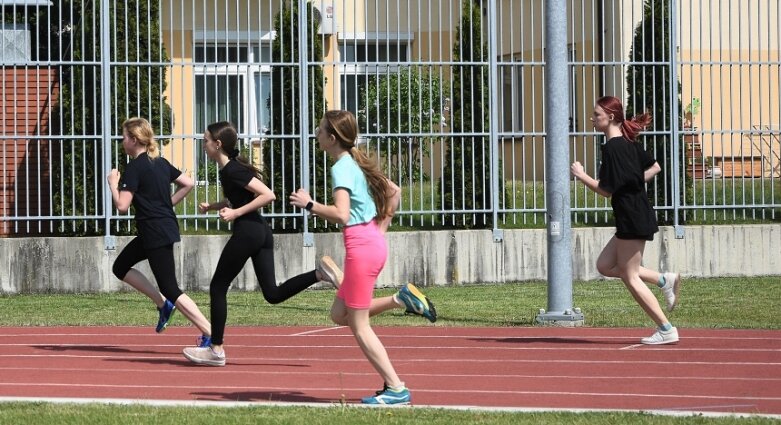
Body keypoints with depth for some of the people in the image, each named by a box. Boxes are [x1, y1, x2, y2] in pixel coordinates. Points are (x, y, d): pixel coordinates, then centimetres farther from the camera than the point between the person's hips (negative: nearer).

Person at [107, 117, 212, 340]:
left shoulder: (134, 167, -15)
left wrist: (113, 183, -3)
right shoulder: (160, 163, 11)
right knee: (121, 267, 20)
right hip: (167, 227, 9)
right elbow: (188, 184, 15)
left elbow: (122, 206, -19)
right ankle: (163, 304, 14)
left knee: (170, 289, -7)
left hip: (156, 235, -9)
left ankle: (211, 335, -11)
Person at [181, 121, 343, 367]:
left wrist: (236, 213, -18)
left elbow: (268, 195, -21)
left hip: (247, 232, -9)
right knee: (273, 293, 5)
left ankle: (216, 349, 8)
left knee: (218, 287, 3)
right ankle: (321, 272, -8)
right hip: (261, 231, 9)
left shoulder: (232, 170, -15)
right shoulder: (230, 168, 13)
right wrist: (211, 206, 17)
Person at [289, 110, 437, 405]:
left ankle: (396, 389, 0)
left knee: (359, 326, 0)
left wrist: (308, 204, -15)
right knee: (339, 314, 17)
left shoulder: (342, 168, -15)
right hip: (374, 241, 9)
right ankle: (401, 300, 8)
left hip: (361, 246, -9)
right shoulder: (357, 163, 14)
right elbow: (394, 192, 24)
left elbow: (341, 215, -27)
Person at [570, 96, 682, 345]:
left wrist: (580, 175, -7)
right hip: (638, 215, 10)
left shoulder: (612, 148, -17)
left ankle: (666, 330, 1)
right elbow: (654, 167, 24)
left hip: (631, 219, -10)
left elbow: (606, 190, -18)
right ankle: (664, 280, 12)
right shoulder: (628, 143, 12)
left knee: (630, 278, -1)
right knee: (605, 265, 15)